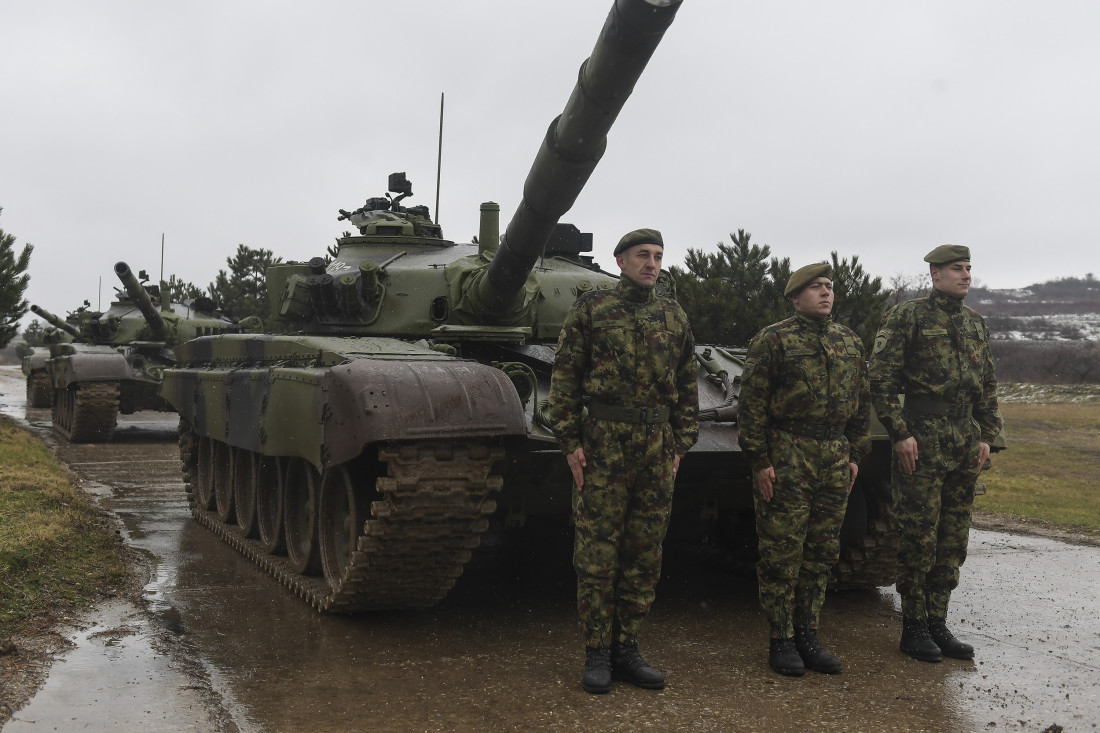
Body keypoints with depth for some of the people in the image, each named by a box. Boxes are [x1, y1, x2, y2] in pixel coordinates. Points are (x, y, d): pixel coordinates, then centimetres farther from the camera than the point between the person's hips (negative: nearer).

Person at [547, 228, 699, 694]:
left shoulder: (674, 316, 12)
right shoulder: (590, 309, 1)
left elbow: (687, 387, 14)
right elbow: (564, 379, -2)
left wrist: (680, 445, 8)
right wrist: (570, 442, -8)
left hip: (657, 449, 4)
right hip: (603, 444, -4)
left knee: (645, 554, 8)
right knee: (597, 552, 0)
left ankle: (627, 647, 20)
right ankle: (597, 653, 11)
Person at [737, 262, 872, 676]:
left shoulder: (849, 342, 14)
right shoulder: (773, 340, -5)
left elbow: (862, 402, 18)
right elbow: (752, 404, -8)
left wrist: (856, 454, 12)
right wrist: (759, 460, -13)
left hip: (834, 461, 6)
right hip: (785, 459, -6)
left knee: (822, 552, 10)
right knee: (782, 552, -1)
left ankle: (807, 635, 21)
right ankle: (781, 641, 9)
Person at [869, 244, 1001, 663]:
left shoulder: (975, 324, 15)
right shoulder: (908, 317, -5)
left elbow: (988, 385, 20)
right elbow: (881, 379, -10)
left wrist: (987, 436, 10)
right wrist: (900, 434, -14)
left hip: (965, 444, 6)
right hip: (923, 442, -6)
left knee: (953, 539, 9)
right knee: (919, 538, -2)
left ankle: (937, 623, 20)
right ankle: (913, 627, 9)